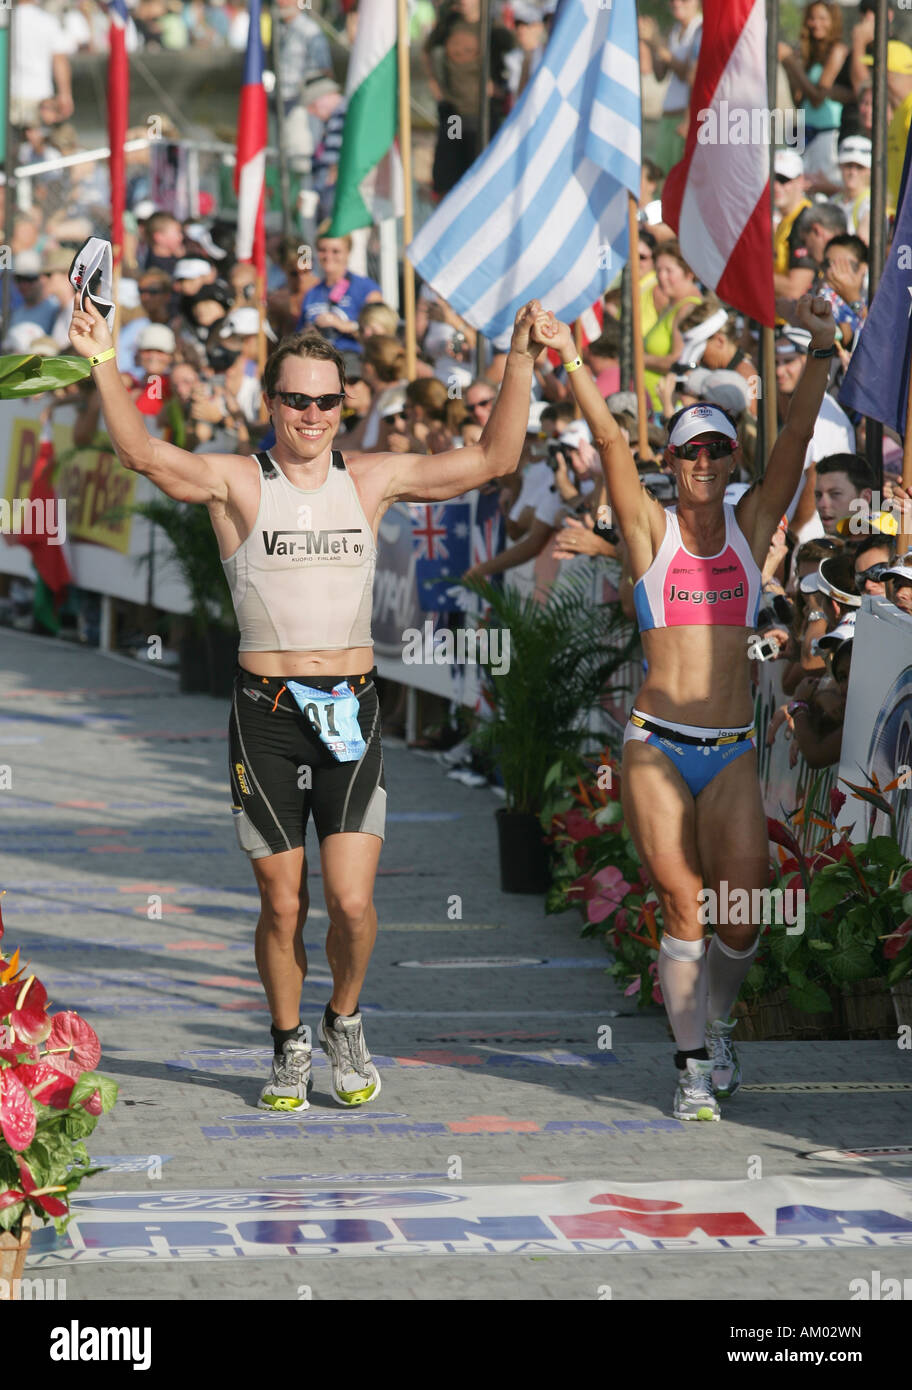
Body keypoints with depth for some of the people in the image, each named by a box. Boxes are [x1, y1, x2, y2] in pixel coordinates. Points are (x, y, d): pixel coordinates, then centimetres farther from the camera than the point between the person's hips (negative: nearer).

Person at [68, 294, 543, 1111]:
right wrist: (104, 364, -31)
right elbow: (143, 453, -18)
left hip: (352, 711, 1)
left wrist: (520, 361, -4)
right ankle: (290, 1049, 24)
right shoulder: (236, 483, -1)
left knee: (352, 901, -8)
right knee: (283, 906, 3)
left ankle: (344, 1023, 20)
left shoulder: (371, 481, 6)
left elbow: (494, 460, 5)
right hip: (267, 712, -1)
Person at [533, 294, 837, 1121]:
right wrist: (571, 362, -18)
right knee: (682, 904, -5)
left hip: (733, 750, 1)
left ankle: (715, 1017, 22)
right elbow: (609, 441, -7)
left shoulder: (752, 527, 9)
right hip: (657, 747, -1)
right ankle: (694, 1062, 8)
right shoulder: (651, 530, 5)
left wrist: (821, 355, -15)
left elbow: (796, 439, -2)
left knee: (742, 908, -6)